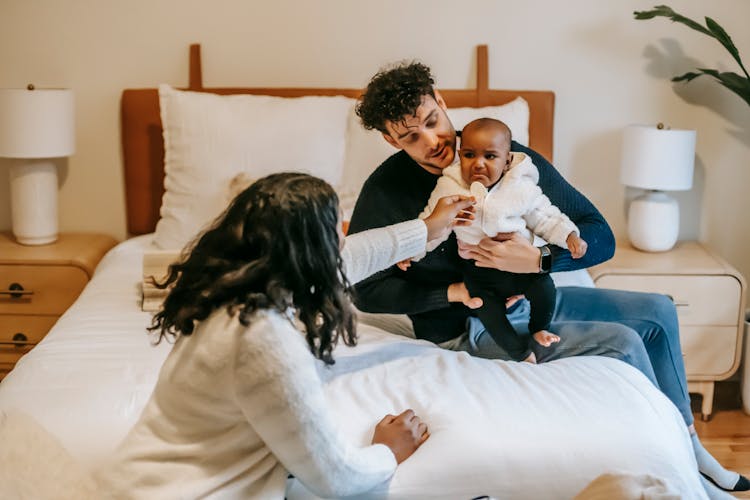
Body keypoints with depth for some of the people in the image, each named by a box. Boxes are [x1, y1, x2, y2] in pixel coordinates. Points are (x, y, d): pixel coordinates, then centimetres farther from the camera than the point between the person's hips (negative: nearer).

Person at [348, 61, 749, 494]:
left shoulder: (515, 159, -11)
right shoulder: (385, 191, -18)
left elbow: (602, 238, -12)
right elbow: (367, 290, -13)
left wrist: (539, 260, -31)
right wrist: (456, 292, -20)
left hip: (530, 296, 6)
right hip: (468, 328, -5)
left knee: (657, 311, 7)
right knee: (622, 342, -19)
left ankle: (686, 439, 22)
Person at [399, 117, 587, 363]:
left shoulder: (522, 188, -7)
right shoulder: (449, 188, -7)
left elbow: (545, 218, 2)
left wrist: (569, 235, -13)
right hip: (478, 272, 0)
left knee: (544, 286, -18)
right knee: (488, 312, -11)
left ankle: (539, 329, 14)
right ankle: (522, 352, 15)